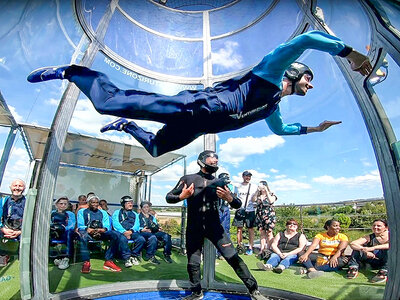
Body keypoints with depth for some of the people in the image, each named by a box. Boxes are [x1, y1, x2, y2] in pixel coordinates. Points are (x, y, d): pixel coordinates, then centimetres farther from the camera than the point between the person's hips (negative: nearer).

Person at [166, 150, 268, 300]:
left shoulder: (219, 182, 4)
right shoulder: (188, 179, -2)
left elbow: (238, 205, 5)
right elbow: (169, 197, 1)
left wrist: (229, 198, -18)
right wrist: (181, 196, -20)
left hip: (214, 226, 1)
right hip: (194, 228, 0)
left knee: (233, 258, -3)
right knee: (193, 263, 10)